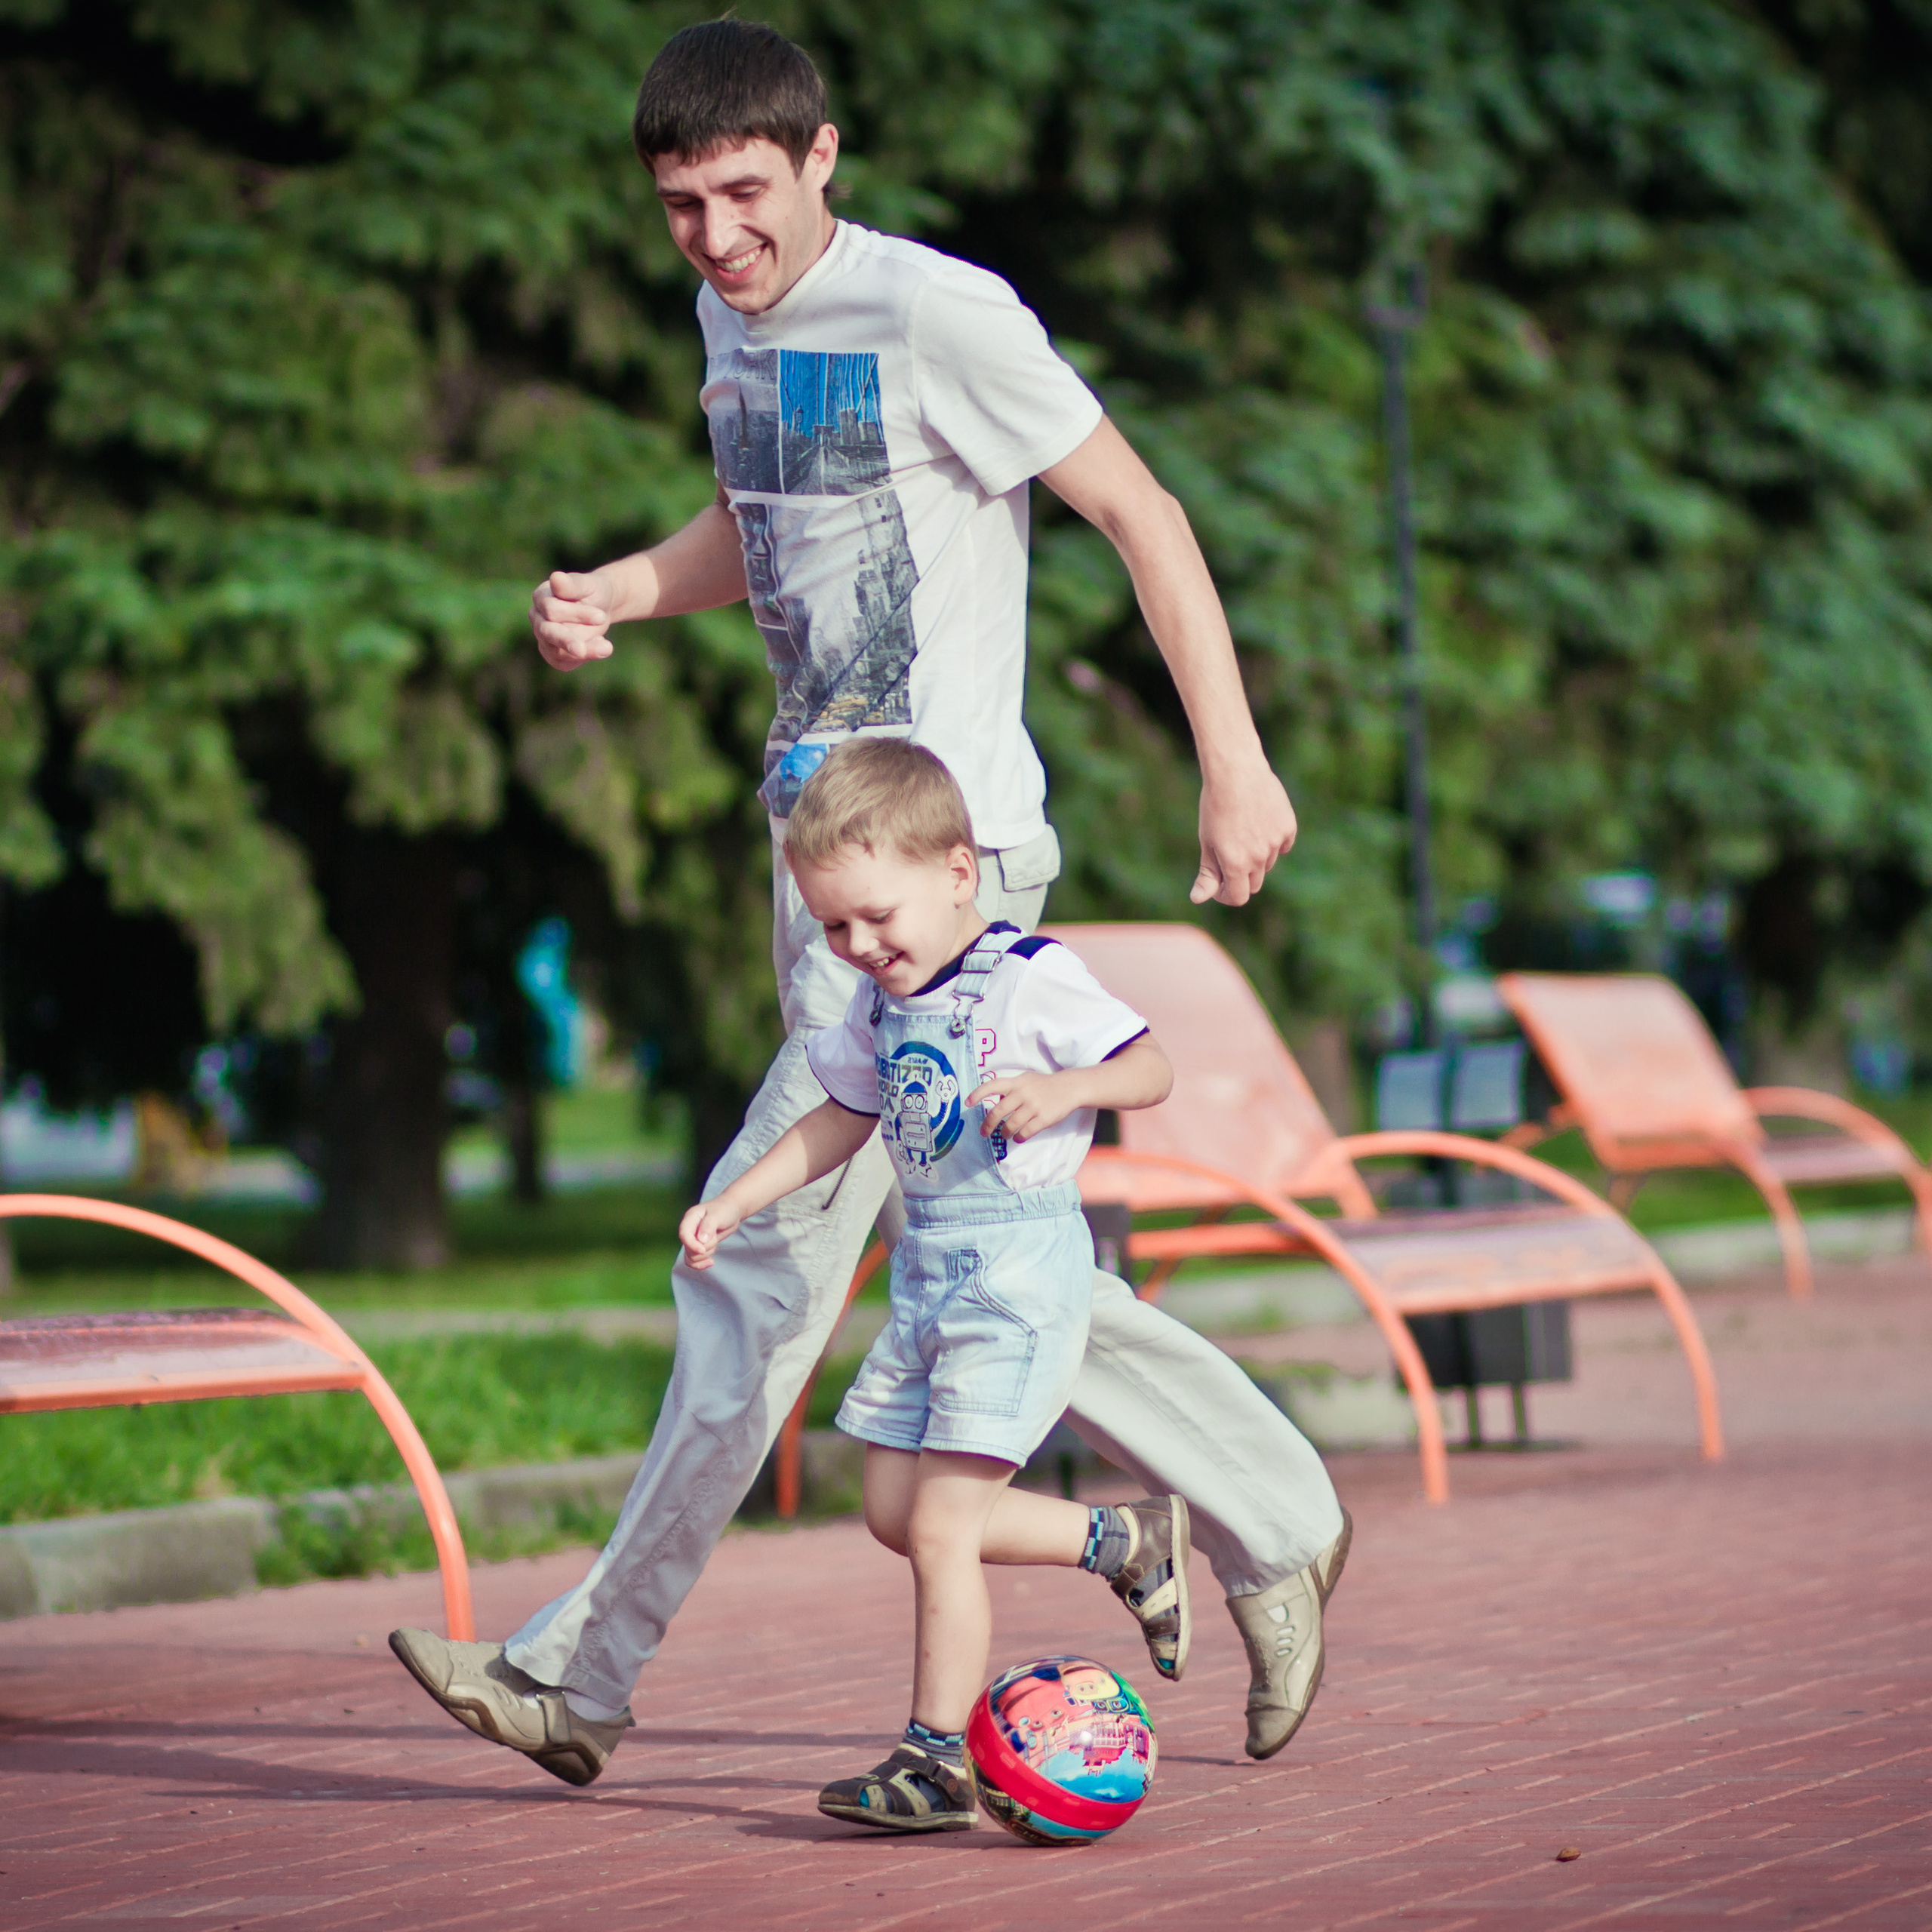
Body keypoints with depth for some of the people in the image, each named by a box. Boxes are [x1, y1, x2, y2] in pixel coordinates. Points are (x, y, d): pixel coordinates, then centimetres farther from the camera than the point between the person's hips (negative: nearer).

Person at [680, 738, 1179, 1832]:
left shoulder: (1032, 979, -12)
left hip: (1023, 1259, -9)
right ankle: (1129, 1542, 22)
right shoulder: (882, 1005, 10)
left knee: (941, 1522, -11)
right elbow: (843, 1121, 22)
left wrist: (1064, 1088, -30)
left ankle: (940, 1760, -4)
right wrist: (732, 1207, 17)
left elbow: (1151, 1068, -11)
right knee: (896, 1509, 9)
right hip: (928, 1268, 9)